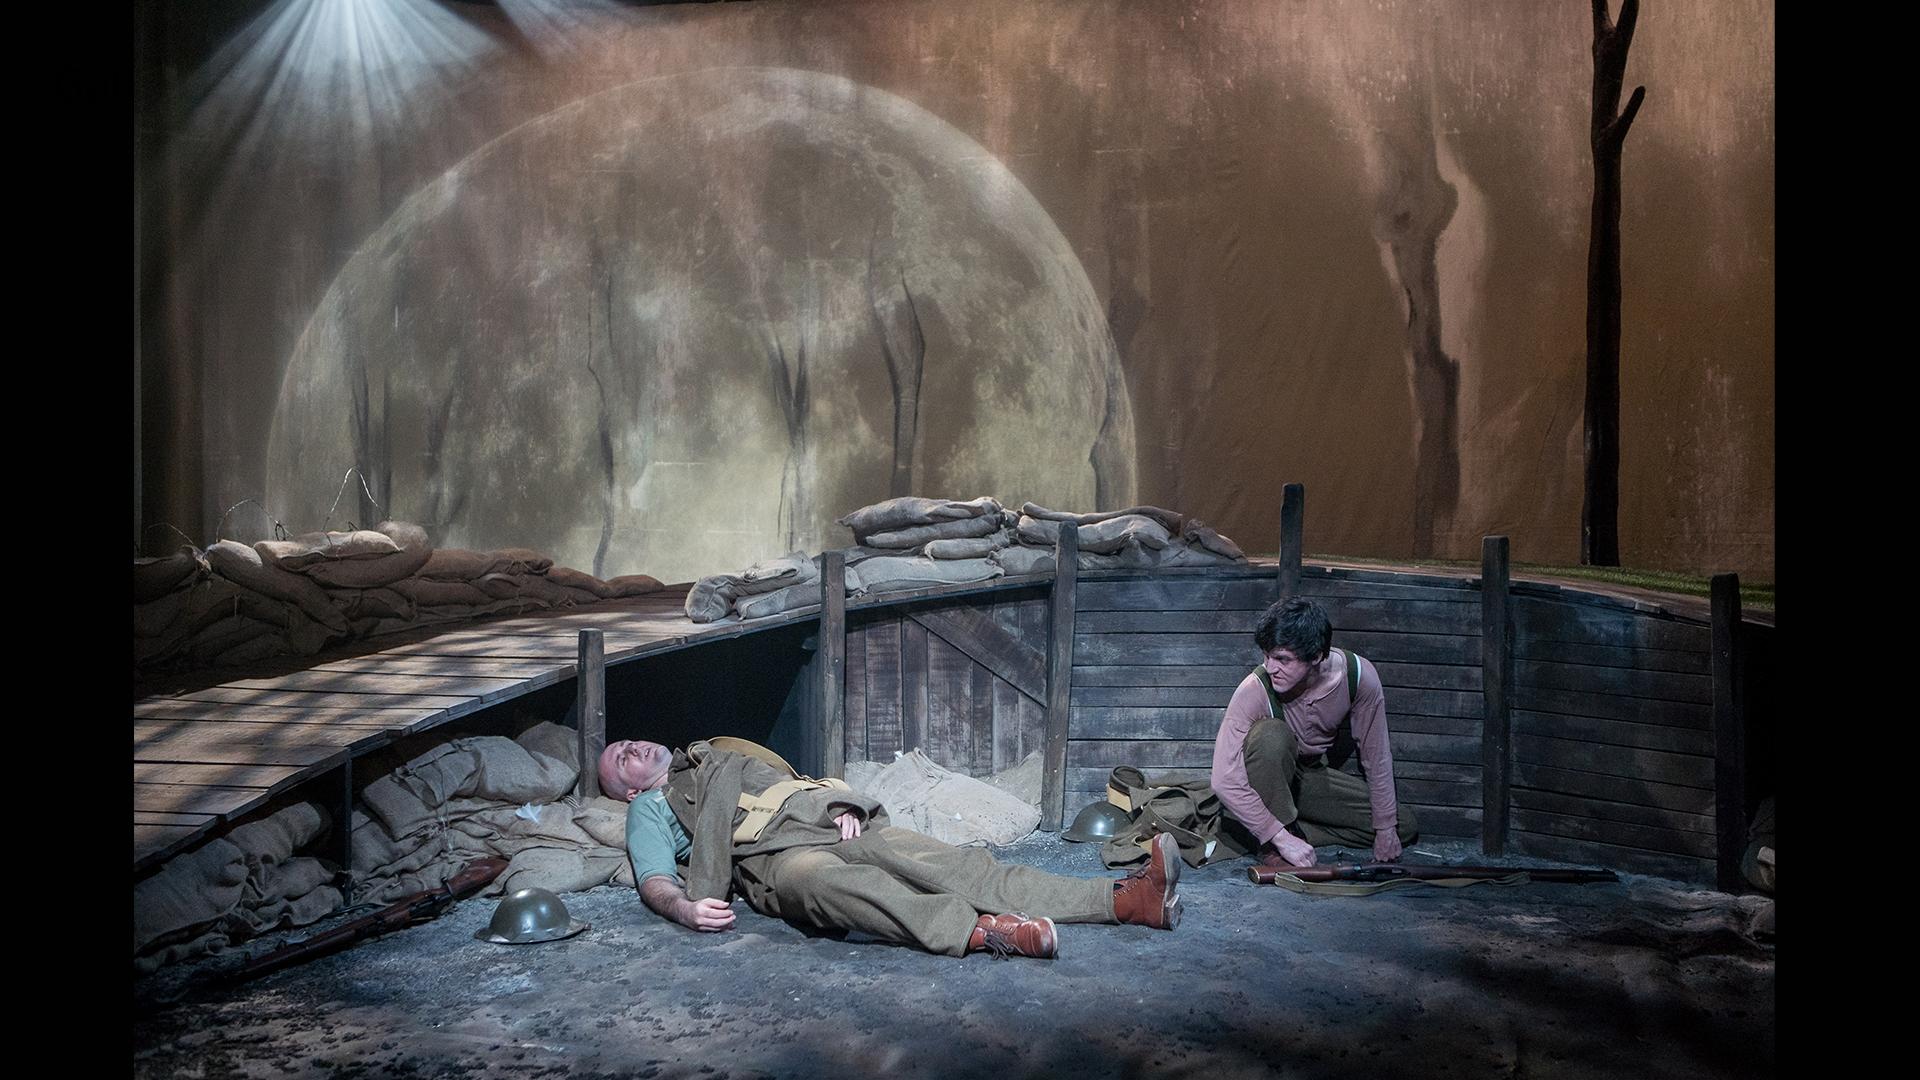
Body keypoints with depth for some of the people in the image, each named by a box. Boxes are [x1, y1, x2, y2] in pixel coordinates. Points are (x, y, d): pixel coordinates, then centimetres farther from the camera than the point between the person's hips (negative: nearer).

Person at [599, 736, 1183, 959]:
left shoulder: (718, 756, 37)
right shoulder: (649, 808, 22)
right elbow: (654, 883, 6)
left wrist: (847, 806, 8)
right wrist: (684, 908, -19)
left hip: (838, 827, 5)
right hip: (778, 856, -5)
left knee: (957, 866, -17)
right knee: (828, 882, -42)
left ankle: (1124, 899, -32)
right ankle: (979, 930, -63)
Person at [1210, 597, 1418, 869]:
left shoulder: (1358, 675, -23)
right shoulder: (1255, 690, -32)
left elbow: (1376, 756, -10)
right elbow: (1225, 780, -34)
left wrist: (1385, 828, -7)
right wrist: (1282, 838, -36)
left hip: (1312, 776, 4)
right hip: (1266, 780, -4)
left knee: (1405, 828, -8)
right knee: (1270, 733, -37)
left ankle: (1294, 829, -7)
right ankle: (1273, 846, -23)